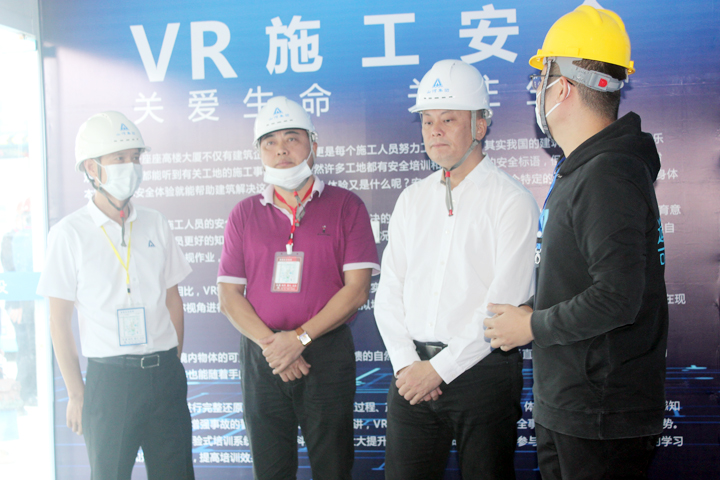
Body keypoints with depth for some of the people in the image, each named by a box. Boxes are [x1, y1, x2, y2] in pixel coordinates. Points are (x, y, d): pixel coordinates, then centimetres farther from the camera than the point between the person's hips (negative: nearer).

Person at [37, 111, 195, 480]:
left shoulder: (155, 224, 6)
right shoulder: (69, 234, -4)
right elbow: (59, 322, -2)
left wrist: (171, 364, 7)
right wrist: (76, 394, -4)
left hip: (164, 371, 3)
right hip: (108, 377, -3)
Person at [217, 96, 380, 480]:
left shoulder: (345, 206, 1)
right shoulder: (245, 214, 9)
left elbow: (357, 288, -6)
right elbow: (228, 295, 4)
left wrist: (299, 338, -14)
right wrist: (270, 344, -11)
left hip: (327, 354, -2)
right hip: (261, 358, 2)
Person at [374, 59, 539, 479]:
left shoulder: (512, 201, -5)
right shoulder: (412, 199, 12)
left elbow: (505, 303, -12)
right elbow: (389, 291, 9)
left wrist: (439, 368, -13)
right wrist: (406, 363, -5)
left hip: (482, 370, -4)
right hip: (413, 371, 5)